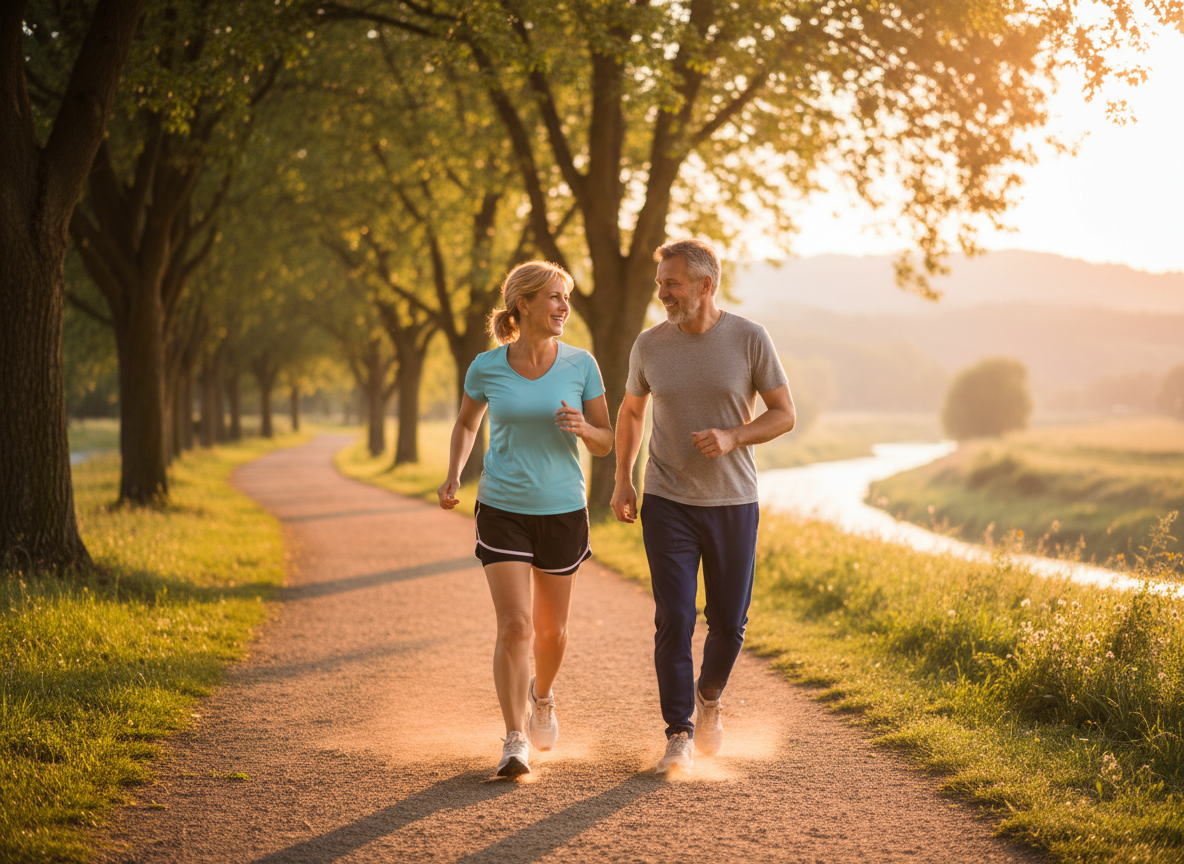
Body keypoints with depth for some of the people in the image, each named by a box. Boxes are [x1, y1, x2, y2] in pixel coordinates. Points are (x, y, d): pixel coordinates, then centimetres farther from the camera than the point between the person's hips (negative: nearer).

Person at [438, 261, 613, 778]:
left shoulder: (581, 365, -5)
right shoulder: (486, 368, -5)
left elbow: (605, 443, 2)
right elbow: (466, 424, 14)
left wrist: (582, 427, -20)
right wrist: (453, 477, -2)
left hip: (563, 510, 1)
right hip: (503, 510, -1)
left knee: (551, 629, 14)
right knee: (514, 624, -13)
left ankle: (541, 695, 45)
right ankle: (515, 743, -7)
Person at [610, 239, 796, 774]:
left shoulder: (750, 340, -6)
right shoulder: (650, 345, 0)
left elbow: (784, 415, -2)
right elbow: (630, 412, 16)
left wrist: (732, 438, -19)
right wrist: (622, 480, 6)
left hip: (732, 503, 0)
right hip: (668, 503, 0)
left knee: (729, 623, 6)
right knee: (674, 619, -9)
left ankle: (708, 698, 35)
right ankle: (679, 736, -1)